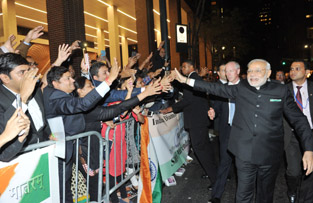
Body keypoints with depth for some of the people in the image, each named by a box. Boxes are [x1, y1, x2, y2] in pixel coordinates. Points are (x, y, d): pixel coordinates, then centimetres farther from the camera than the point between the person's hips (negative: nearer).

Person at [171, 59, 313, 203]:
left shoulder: (281, 91, -2)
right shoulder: (241, 88, 0)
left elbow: (298, 119, 0)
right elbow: (216, 88, 0)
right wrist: (186, 80, -4)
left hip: (270, 154, 0)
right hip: (244, 152, 0)